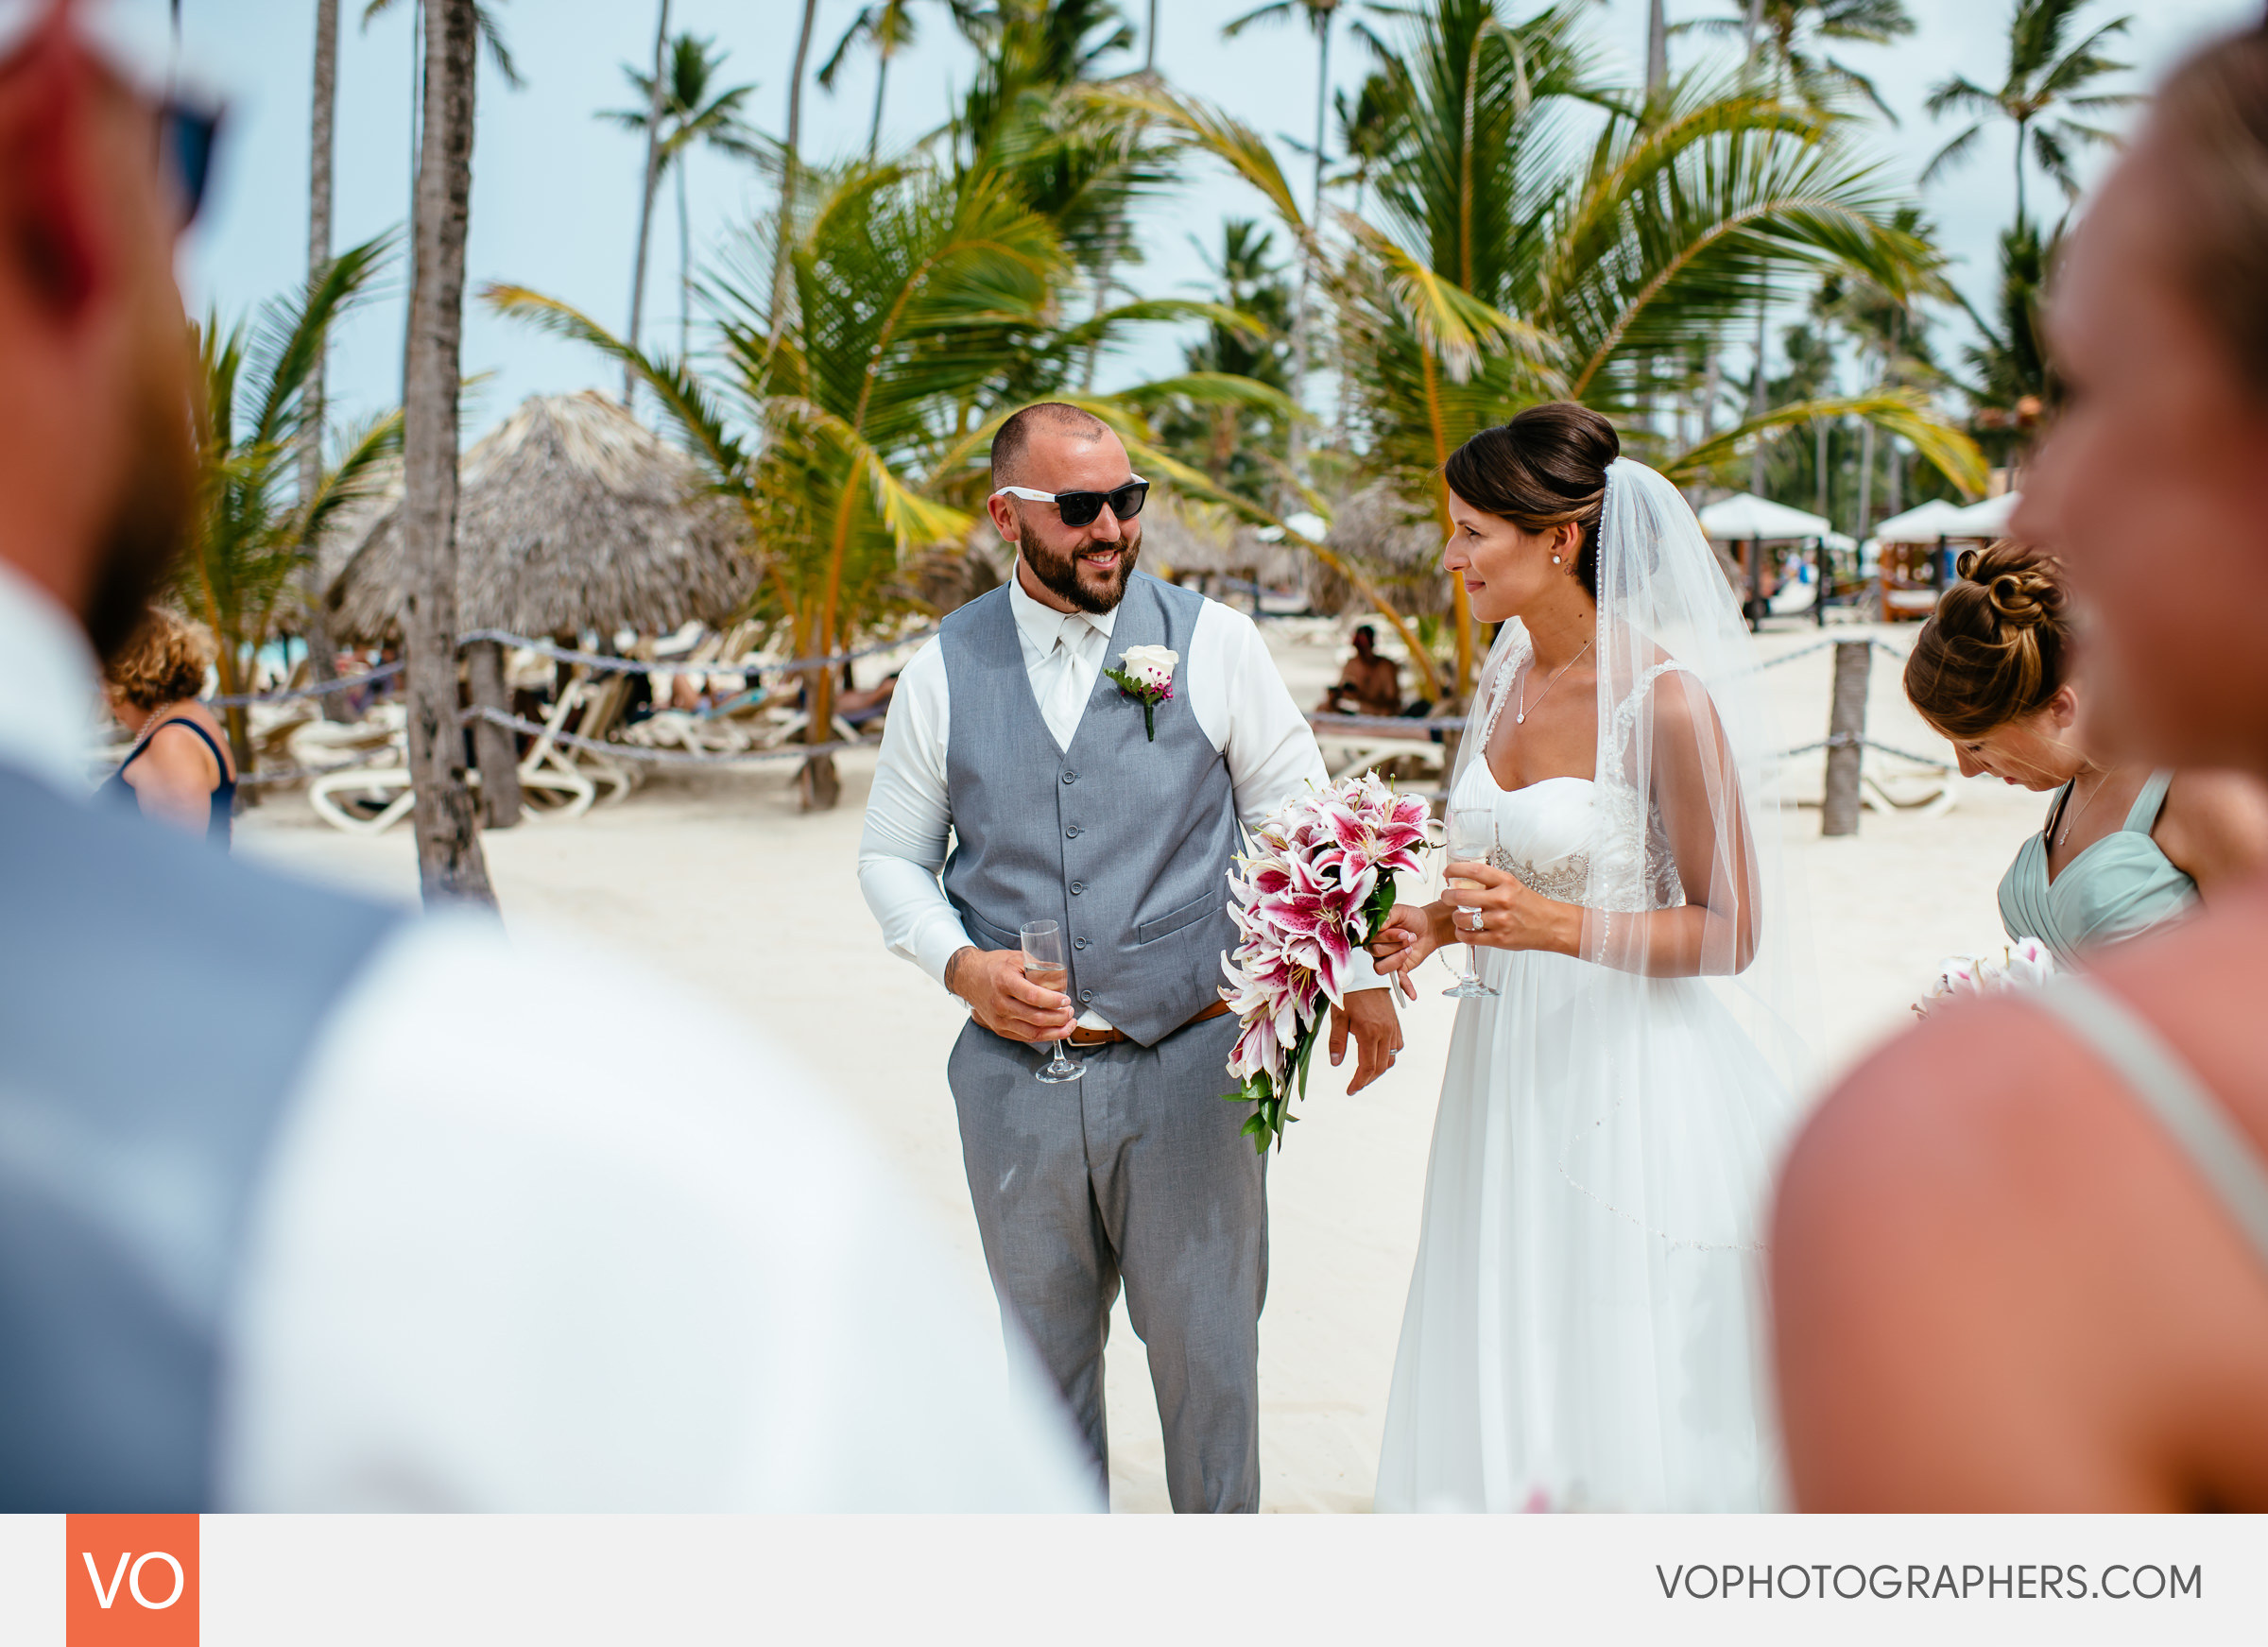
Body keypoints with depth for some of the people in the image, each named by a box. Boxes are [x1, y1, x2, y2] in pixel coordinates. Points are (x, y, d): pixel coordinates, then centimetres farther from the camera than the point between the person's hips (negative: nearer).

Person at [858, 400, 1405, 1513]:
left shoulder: (1212, 642, -2)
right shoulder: (943, 672, 1)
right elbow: (891, 854, 9)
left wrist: (1357, 974, -2)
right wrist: (959, 965, -8)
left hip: (1190, 1070, -1)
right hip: (1015, 1077, 2)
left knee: (1207, 1352, 9)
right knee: (1044, 1358, 17)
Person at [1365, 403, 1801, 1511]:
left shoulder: (1668, 698, -17)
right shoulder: (1507, 672, 6)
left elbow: (1728, 931, -13)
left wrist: (1553, 925, -24)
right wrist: (1440, 920, 0)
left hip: (1633, 1083, -7)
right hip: (1513, 1070, 7)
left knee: (1633, 1412, 4)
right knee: (1511, 1401, 15)